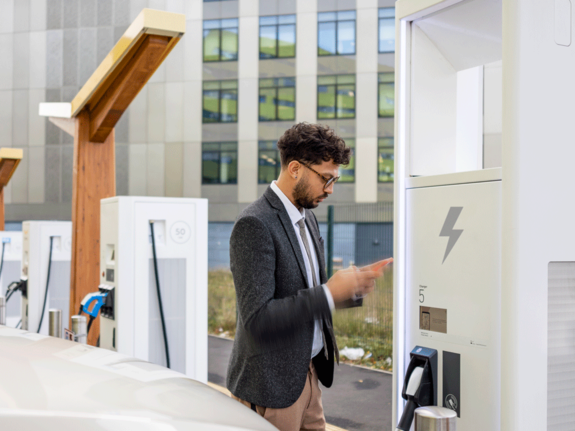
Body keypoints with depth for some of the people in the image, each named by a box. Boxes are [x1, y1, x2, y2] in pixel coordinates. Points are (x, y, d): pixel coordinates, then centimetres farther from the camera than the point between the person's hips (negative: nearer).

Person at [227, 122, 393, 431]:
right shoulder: (254, 225, -19)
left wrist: (353, 287, 0)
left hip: (307, 373, 8)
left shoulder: (307, 218, 10)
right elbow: (257, 318, -25)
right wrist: (329, 293, -23)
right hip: (272, 383, -8)